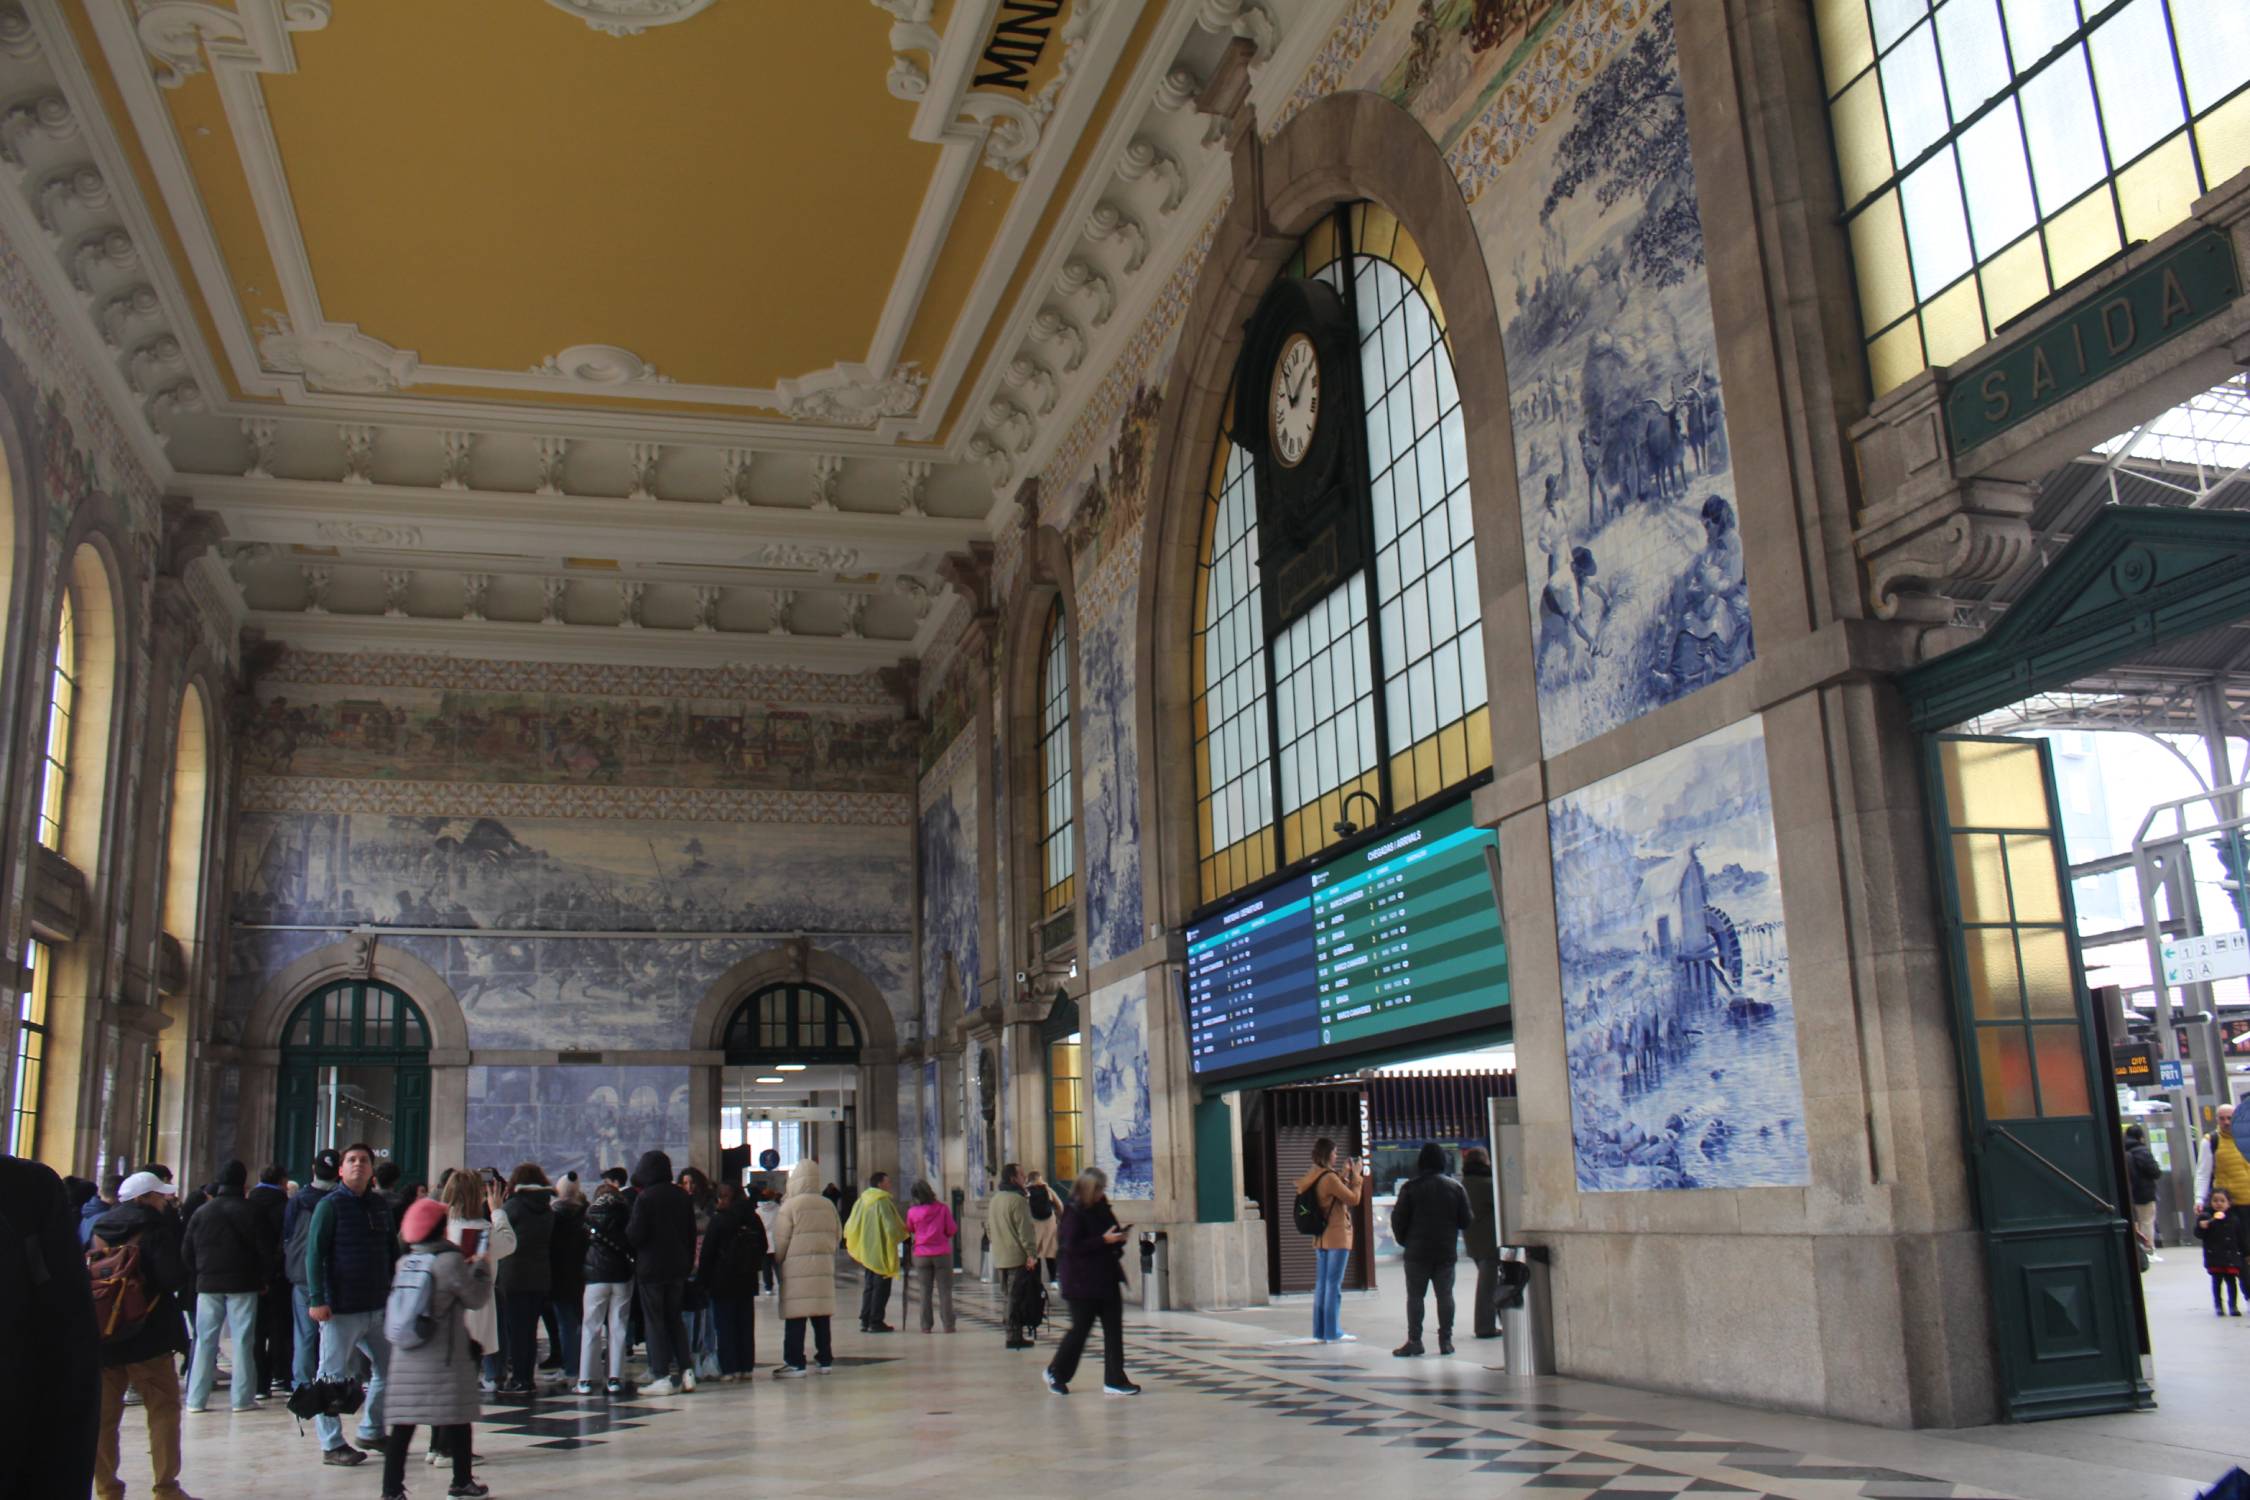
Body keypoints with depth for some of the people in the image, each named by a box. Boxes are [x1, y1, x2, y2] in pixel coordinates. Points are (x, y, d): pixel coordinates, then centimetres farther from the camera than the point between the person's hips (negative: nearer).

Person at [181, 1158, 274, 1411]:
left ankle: (196, 1398, 8)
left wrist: (196, 1278, 15)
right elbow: (265, 1249, -8)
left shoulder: (201, 1212, 5)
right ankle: (242, 1397, 1)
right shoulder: (248, 1211, -6)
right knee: (243, 1340, 1)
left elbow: (187, 1250, 7)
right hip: (242, 1285, -3)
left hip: (207, 1285, 3)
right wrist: (264, 1278, 4)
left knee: (205, 1339, 9)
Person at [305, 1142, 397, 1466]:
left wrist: (393, 1292, 14)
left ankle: (371, 1431, 29)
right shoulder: (331, 1205, -6)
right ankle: (331, 1445, 10)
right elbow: (314, 1253, -11)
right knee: (333, 1377, 0)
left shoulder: (381, 1207, 12)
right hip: (341, 1308, -7)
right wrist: (317, 1299, -18)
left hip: (377, 1306, 7)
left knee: (388, 1369, 13)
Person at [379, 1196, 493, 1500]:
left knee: (402, 1424, 4)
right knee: (457, 1420, 8)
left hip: (406, 1358, 5)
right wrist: (482, 1267, 10)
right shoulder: (451, 1261, -13)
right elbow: (476, 1298, -4)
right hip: (444, 1359, -5)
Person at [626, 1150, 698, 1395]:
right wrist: (688, 1262, 16)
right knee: (675, 1319, 15)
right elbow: (692, 1233, 8)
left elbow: (634, 1235, -17)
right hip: (678, 1267, 6)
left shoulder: (644, 1199, -14)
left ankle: (662, 1378, 0)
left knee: (655, 1322, 1)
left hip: (651, 1268, -6)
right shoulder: (682, 1197, 5)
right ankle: (687, 1372, 10)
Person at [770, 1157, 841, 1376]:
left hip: (797, 1267, -5)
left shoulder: (790, 1206, -8)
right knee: (822, 1317, 11)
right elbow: (838, 1235, 14)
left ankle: (795, 1362, -4)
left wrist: (777, 1261, 9)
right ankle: (825, 1360, 14)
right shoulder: (828, 1205, 8)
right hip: (824, 1266, 5)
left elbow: (781, 1240, -6)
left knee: (795, 1317, -2)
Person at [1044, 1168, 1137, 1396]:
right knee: (1080, 1329, 2)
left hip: (1107, 1279, 7)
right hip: (1083, 1283, -7)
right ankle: (1056, 1373, 22)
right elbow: (1072, 1247, -19)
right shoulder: (1074, 1213, -12)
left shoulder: (1103, 1209, 11)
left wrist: (1118, 1238, -1)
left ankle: (1114, 1380, 6)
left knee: (1114, 1330, 3)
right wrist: (1104, 1240, -22)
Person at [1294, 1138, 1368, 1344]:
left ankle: (1320, 1331, 15)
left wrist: (1343, 1175, 17)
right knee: (1334, 1285, -4)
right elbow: (1354, 1199, -12)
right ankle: (1333, 1332, -1)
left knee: (1321, 1284, 11)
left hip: (1320, 1238, 9)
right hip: (1337, 1237, -9)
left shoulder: (1313, 1177, 8)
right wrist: (1356, 1175, -2)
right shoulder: (1330, 1178, -18)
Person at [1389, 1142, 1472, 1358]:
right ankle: (1445, 1340, 7)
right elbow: (1465, 1220, 3)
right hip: (1447, 1251, 2)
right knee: (1445, 1295, 7)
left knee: (1415, 1296, 2)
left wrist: (1403, 1240, 9)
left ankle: (1414, 1340, 0)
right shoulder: (1455, 1187, 1)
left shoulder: (1411, 1187, -6)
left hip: (1417, 1251, -2)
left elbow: (1398, 1218, -6)